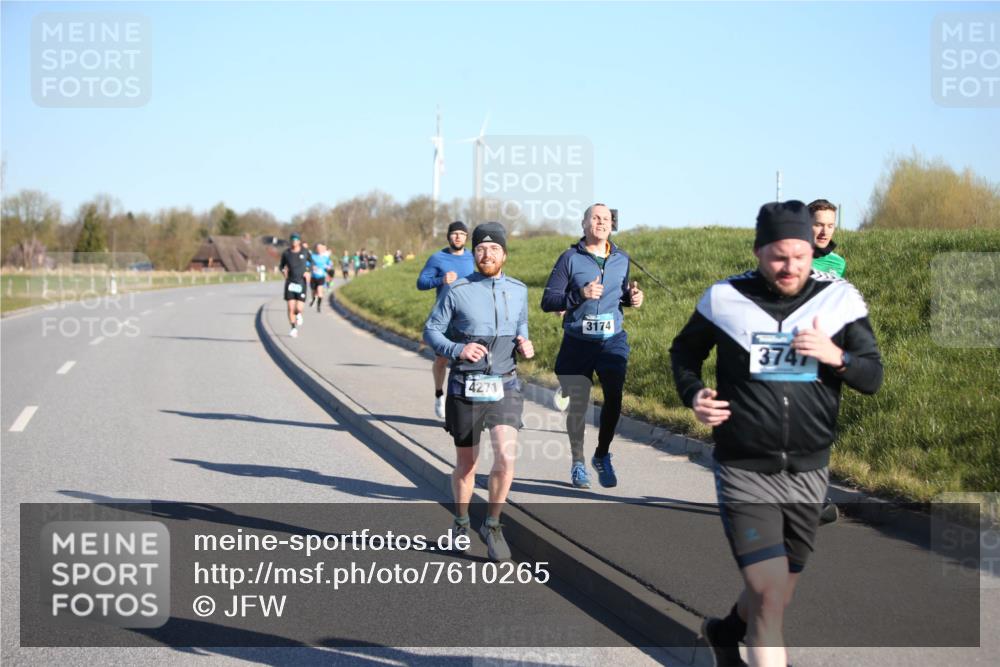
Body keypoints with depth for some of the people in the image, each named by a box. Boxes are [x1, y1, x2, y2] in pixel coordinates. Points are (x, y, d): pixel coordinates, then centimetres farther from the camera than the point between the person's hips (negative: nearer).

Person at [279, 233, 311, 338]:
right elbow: (281, 266, 13)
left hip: (301, 283, -1)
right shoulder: (286, 253, -1)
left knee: (298, 309, -9)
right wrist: (283, 271, -9)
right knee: (290, 308, -6)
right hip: (290, 282, 1)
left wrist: (308, 272, -4)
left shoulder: (305, 252, -4)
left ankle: (299, 314, 29)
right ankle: (294, 328, 13)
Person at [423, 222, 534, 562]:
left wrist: (525, 346, -1)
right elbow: (431, 331, -2)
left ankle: (492, 525, 3)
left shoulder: (518, 291, 6)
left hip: (505, 387, 2)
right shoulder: (457, 291, -6)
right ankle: (461, 523, 35)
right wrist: (457, 351, -19)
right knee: (465, 464, 10)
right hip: (465, 389, -2)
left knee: (506, 456, -17)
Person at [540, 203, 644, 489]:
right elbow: (547, 302, -6)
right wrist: (580, 294, -21)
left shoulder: (622, 259, 9)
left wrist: (632, 297, 1)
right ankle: (577, 463, 24)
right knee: (577, 406, 6)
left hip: (613, 340, 2)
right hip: (577, 344, -2)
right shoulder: (570, 258, -2)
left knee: (614, 396, -15)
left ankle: (602, 455, 6)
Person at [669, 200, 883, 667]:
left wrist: (836, 357, -19)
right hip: (744, 470, -3)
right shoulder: (725, 298, -5)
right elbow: (685, 351, 13)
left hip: (808, 472, 3)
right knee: (770, 596, -15)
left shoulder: (840, 300, -2)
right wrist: (692, 394, -7)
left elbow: (873, 377, 1)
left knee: (775, 597, 18)